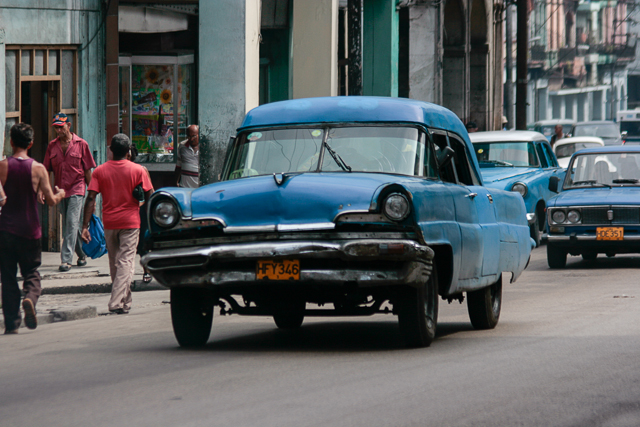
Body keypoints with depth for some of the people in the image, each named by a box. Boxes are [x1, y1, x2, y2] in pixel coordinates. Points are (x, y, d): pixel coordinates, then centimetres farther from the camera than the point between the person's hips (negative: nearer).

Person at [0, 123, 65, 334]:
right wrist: (60, 194, 18)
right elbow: (51, 200, -3)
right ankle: (30, 298, -20)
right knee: (31, 273, 11)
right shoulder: (38, 168, -4)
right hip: (30, 230, 0)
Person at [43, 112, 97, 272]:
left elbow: (87, 170, 2)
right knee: (68, 225, 11)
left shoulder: (81, 144, -1)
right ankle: (82, 255, 27)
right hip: (61, 190, 5)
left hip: (76, 189, -5)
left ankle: (66, 259, -18)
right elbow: (46, 170, 8)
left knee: (72, 223, -14)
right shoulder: (52, 146, 8)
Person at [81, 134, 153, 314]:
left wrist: (85, 226, -6)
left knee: (114, 263, 16)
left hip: (109, 223, 2)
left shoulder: (100, 171, 0)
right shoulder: (138, 170, -4)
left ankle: (125, 301, 25)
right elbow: (149, 198, -3)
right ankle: (118, 302, -17)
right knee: (126, 262, -4)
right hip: (130, 222, -2)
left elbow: (91, 199, -6)